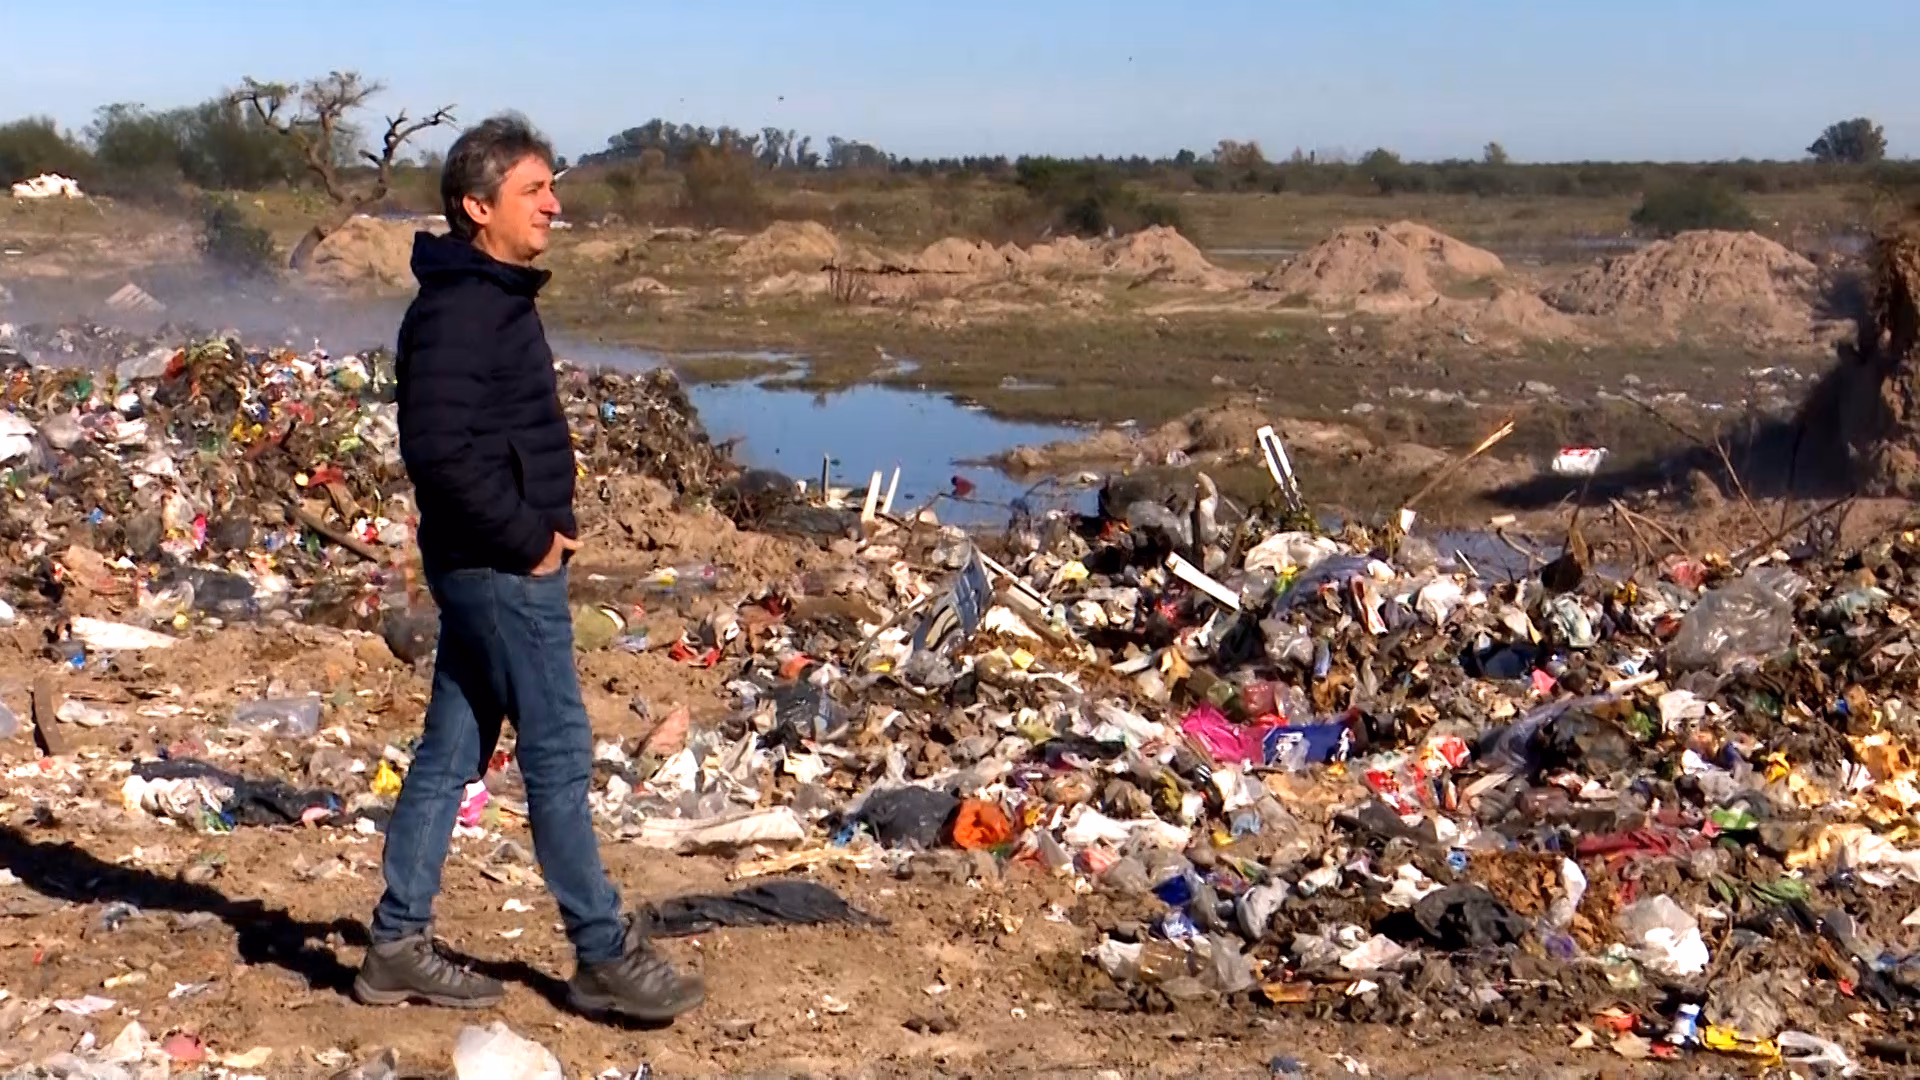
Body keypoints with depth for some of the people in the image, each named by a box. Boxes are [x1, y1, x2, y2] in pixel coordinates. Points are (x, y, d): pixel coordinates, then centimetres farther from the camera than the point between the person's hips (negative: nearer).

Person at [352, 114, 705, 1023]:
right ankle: (605, 955, 9)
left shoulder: (496, 298, 14)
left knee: (451, 752, 13)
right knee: (559, 753, -2)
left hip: (484, 563, 10)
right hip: (499, 568, -10)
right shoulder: (458, 310, -17)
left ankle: (399, 946, 21)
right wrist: (527, 539, -18)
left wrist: (541, 527, 12)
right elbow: (439, 449, -25)